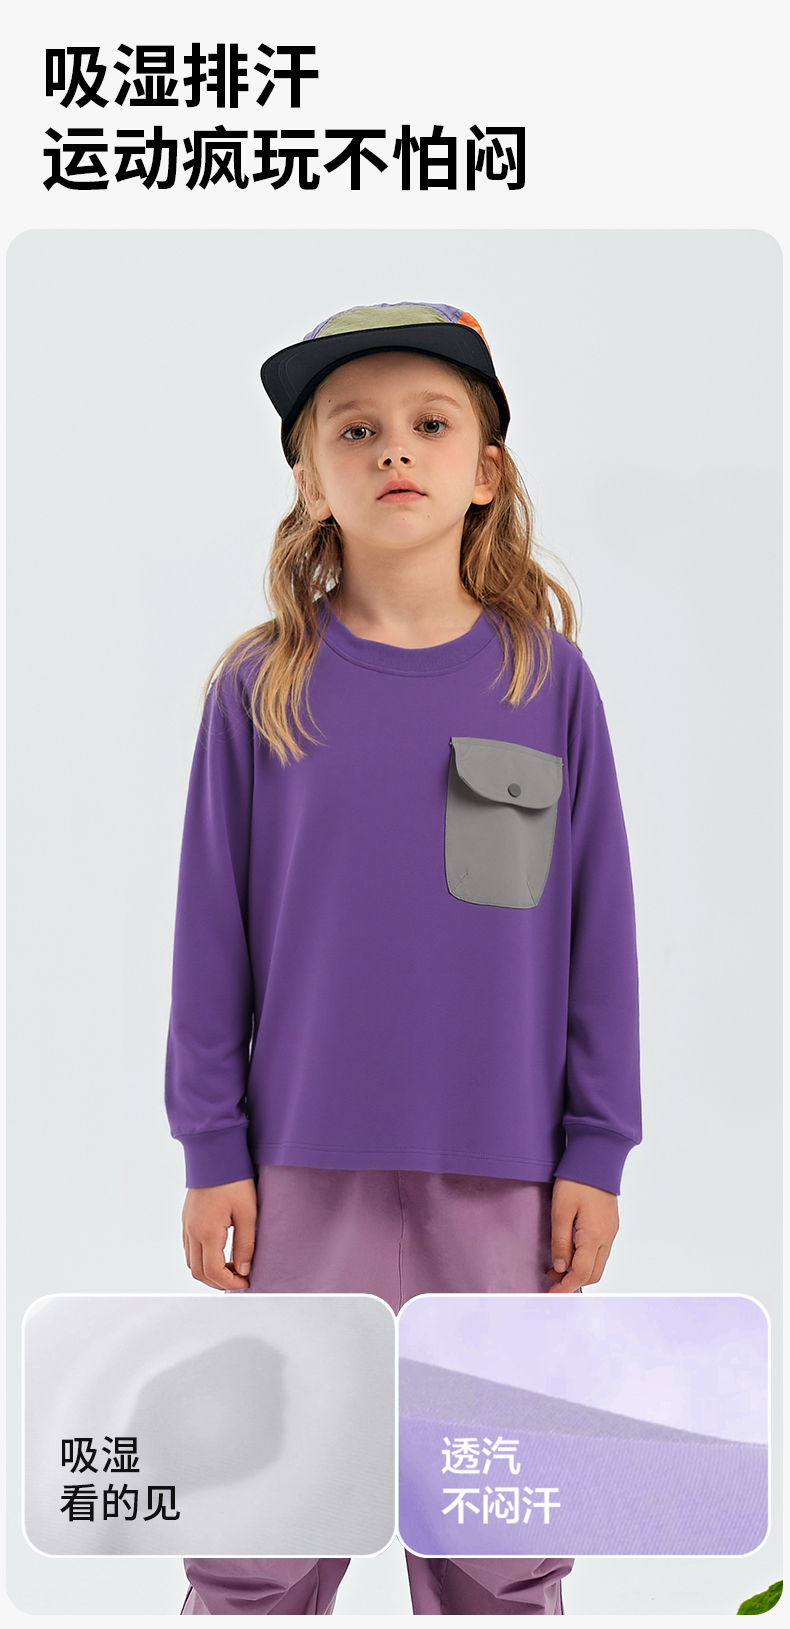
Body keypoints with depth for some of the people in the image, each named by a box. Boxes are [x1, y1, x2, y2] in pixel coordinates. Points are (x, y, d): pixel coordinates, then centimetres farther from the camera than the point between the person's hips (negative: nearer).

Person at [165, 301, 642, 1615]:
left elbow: (598, 924, 2)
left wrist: (595, 1153, 1)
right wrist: (211, 1150, 0)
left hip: (501, 1170, 1)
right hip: (306, 1164, 0)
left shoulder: (550, 680, -1)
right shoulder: (261, 689, -2)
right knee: (259, 1550, 10)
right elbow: (212, 929, 1)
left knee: (500, 1553, 14)